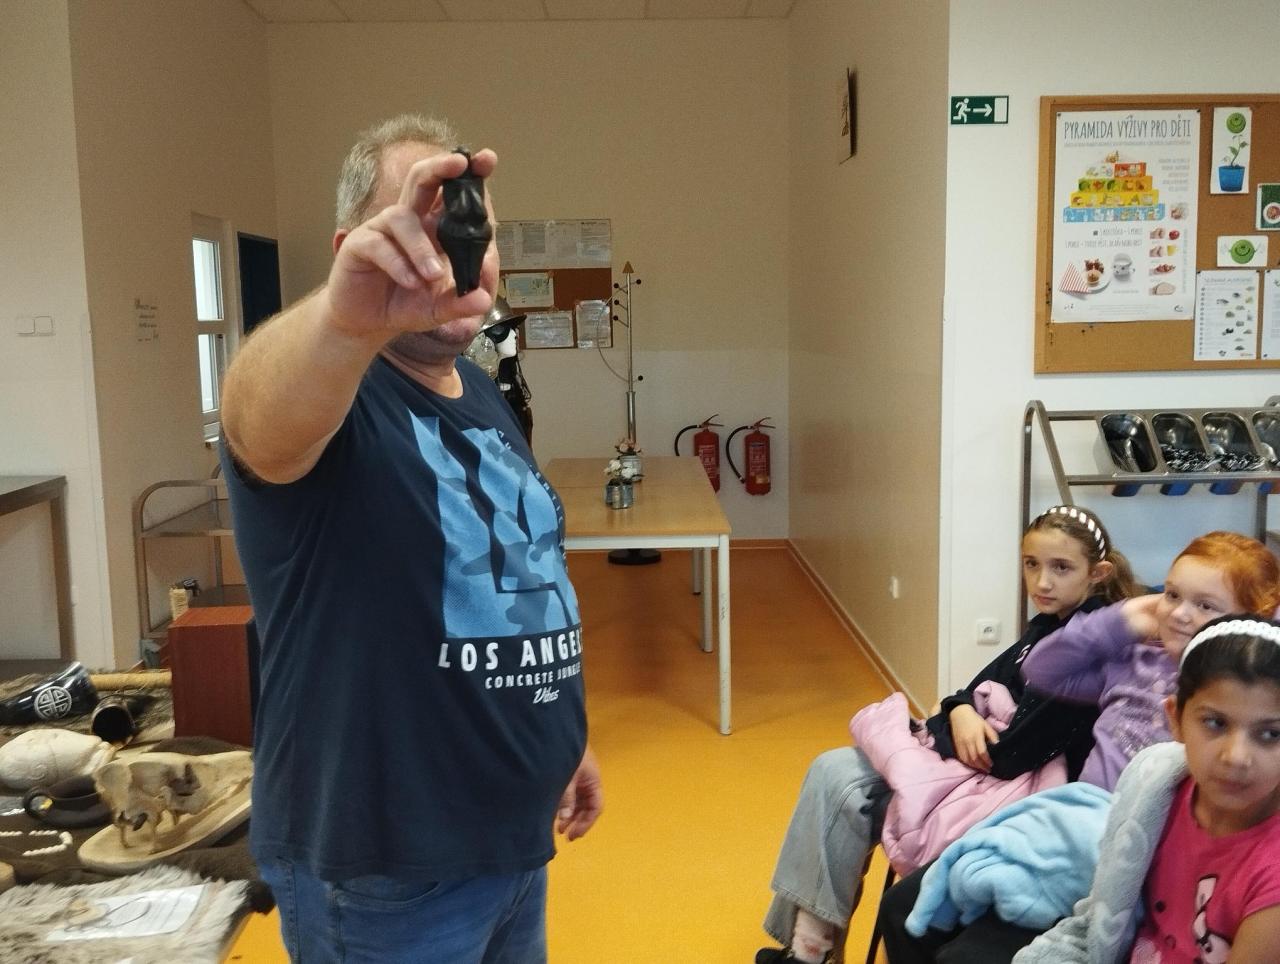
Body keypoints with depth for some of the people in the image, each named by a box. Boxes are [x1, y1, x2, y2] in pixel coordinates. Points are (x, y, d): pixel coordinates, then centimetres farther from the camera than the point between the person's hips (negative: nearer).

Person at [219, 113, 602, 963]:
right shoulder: (329, 391, -18)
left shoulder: (484, 394, 6)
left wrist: (564, 739, 19)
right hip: (384, 868, -7)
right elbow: (266, 414, -44)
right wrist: (347, 315, -64)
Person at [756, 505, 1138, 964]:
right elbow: (983, 687, 9)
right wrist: (962, 713, -15)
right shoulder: (1050, 625, 6)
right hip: (979, 771, 9)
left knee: (841, 790, -6)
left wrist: (924, 732, -11)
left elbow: (1008, 755, -25)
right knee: (831, 769, 4)